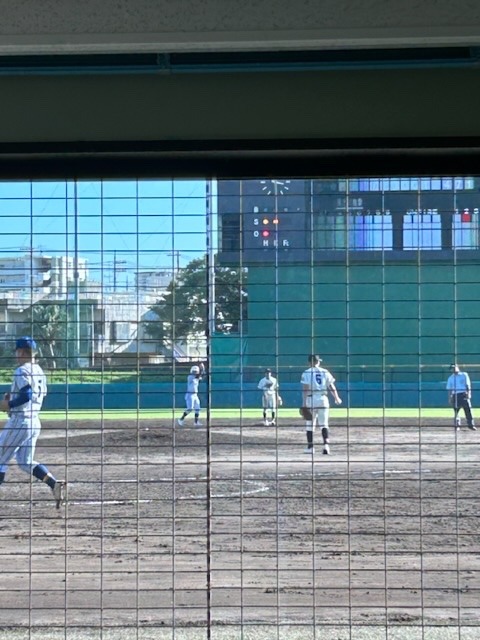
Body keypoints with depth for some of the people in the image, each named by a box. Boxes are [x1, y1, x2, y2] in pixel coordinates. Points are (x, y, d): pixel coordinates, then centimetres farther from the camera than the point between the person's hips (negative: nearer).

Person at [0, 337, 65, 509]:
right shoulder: (39, 371, 14)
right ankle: (55, 484, -6)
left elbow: (27, 395, -25)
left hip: (19, 421, -9)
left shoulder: (22, 371, -14)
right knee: (26, 462, 13)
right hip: (34, 422, 9)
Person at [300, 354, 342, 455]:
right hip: (323, 400, 2)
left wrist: (304, 403, -11)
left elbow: (305, 389, -10)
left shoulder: (306, 373, -1)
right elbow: (332, 387, 9)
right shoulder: (325, 372, 8)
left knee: (309, 425, 8)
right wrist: (337, 398, 23)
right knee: (324, 424, 4)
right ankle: (326, 444, -14)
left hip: (311, 400, -2)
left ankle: (310, 447, 11)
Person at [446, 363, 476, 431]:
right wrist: (449, 398, 5)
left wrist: (468, 393, -9)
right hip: (455, 395, 2)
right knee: (456, 411, -2)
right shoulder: (450, 378, 13)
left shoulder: (464, 375, 8)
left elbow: (468, 385, 2)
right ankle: (457, 425, 4)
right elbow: (449, 389, 13)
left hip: (464, 395, -2)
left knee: (468, 410, -6)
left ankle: (471, 425, -2)